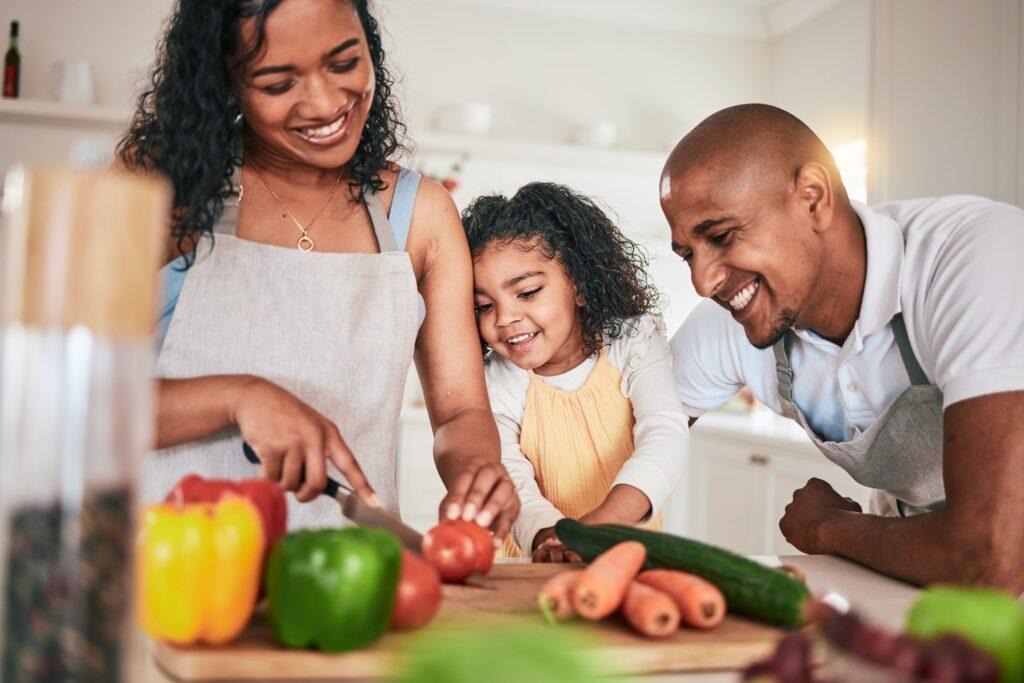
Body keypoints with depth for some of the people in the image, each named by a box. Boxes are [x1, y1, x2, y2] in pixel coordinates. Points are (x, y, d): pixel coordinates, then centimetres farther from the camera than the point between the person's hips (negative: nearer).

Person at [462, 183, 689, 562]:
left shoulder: (633, 340, -4)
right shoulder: (495, 388, -4)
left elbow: (665, 434, -18)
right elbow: (513, 488, -14)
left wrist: (601, 522, -35)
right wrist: (547, 535, -37)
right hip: (541, 572, 1)